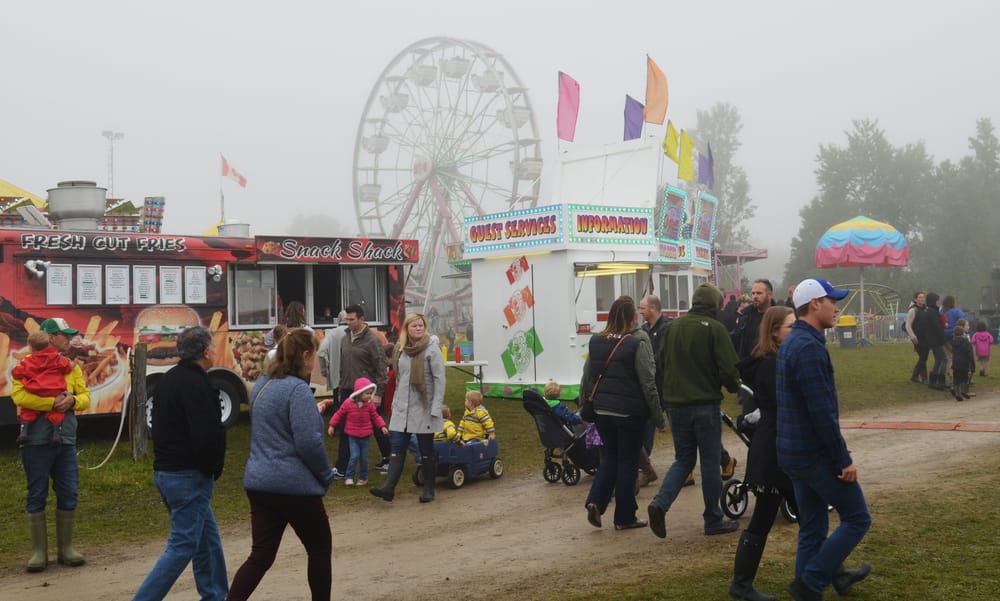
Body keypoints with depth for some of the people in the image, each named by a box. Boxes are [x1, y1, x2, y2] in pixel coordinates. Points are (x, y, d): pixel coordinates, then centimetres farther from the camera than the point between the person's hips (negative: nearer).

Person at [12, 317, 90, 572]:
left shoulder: (71, 367, 12)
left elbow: (85, 397, 7)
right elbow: (19, 395, -17)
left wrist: (72, 400, -15)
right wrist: (53, 402, -22)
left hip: (66, 441, 4)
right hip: (37, 441, -4)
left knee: (69, 495, 6)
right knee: (37, 496, 4)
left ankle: (66, 548, 18)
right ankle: (39, 552, 13)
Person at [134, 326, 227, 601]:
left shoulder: (167, 380, 13)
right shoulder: (197, 384, -18)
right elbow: (208, 435, -26)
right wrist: (213, 468, -8)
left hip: (164, 472, 10)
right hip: (189, 475, -10)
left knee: (207, 538, 18)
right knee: (182, 546, -4)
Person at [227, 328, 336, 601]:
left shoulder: (262, 385, 11)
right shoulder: (298, 389, -17)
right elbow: (309, 442, -22)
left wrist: (312, 412, 26)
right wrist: (327, 475, -8)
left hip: (258, 482, 8)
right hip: (295, 485, -8)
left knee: (261, 556, 7)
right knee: (320, 549, 12)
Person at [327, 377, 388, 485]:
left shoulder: (370, 405, -2)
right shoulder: (348, 403, -9)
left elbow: (375, 416, 7)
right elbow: (339, 414, 1)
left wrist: (382, 426, -3)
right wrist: (332, 425, 3)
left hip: (366, 436, 3)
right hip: (353, 436, -2)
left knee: (364, 458, 8)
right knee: (355, 456, -13)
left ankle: (363, 478, 24)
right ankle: (349, 477, 1)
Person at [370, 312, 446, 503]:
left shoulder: (432, 348, -9)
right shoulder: (400, 349, 9)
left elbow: (439, 379, -12)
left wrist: (436, 407, -16)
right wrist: (395, 402, 14)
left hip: (423, 408, -5)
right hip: (402, 408, 5)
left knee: (426, 451, 5)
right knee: (397, 447, -2)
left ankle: (428, 489, 16)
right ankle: (389, 487, -7)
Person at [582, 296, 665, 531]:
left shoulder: (596, 342, 5)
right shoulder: (638, 343, -12)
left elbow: (586, 379, 10)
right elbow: (648, 383, -13)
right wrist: (658, 416, -6)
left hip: (601, 410, 5)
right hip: (629, 412, -5)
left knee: (609, 456, 19)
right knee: (627, 461, 7)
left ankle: (595, 501, 1)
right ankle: (624, 517, 14)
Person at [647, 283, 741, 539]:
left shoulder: (674, 326, 7)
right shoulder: (714, 328, -10)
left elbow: (662, 362, 14)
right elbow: (729, 368, -14)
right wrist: (734, 386, 8)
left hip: (676, 404, 5)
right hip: (705, 405, -5)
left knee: (683, 458, 15)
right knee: (710, 462, 6)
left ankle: (661, 502, -6)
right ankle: (714, 520, 14)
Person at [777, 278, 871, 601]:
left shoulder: (790, 343, 12)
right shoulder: (810, 347, -20)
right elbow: (821, 413, -23)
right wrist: (844, 460, -18)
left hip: (793, 453, 10)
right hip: (816, 453, -9)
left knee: (812, 528, 15)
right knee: (857, 519, 3)